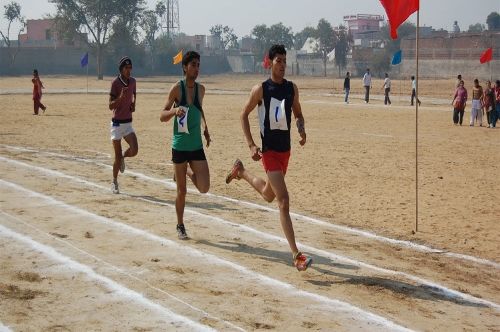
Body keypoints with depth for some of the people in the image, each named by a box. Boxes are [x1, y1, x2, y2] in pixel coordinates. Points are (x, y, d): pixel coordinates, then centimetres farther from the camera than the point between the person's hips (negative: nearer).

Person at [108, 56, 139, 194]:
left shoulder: (133, 81, 5)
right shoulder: (115, 82, -12)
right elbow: (111, 106, -14)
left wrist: (133, 103, 10)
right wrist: (120, 97, -30)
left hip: (128, 123, 4)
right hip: (117, 123, -4)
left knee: (134, 150, -15)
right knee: (117, 156, -1)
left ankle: (123, 158, 21)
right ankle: (115, 183, 16)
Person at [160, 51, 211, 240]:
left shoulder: (201, 89, 5)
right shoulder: (177, 88, -8)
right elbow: (162, 116, -8)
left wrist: (205, 129, 16)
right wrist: (174, 110, -28)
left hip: (197, 146, 4)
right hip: (180, 146, -4)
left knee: (204, 188, -7)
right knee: (182, 191, 3)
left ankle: (189, 172, 26)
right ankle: (180, 226, 22)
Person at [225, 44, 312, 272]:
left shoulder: (292, 88, 6)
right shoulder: (261, 89, -9)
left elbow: (298, 114, 17)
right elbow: (244, 115, 0)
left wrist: (301, 130, -6)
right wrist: (251, 145, -8)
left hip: (285, 149, 7)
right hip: (269, 150, -7)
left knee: (269, 195, 26)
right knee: (284, 202, -14)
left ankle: (241, 171, 54)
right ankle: (296, 255, -14)